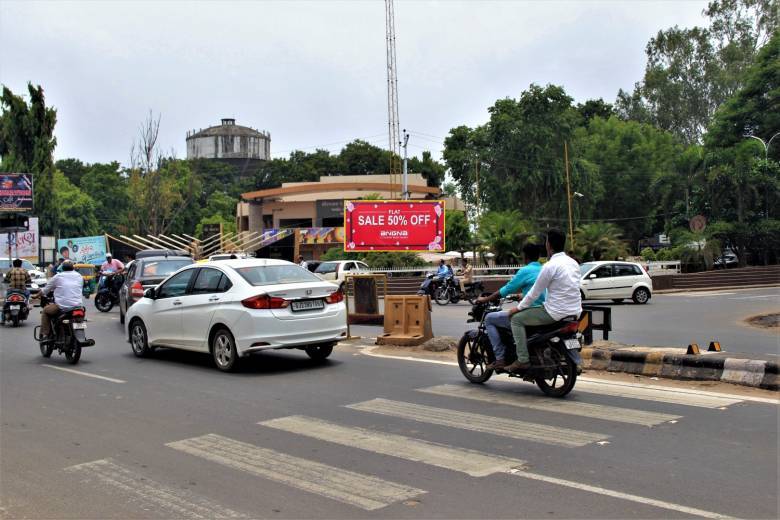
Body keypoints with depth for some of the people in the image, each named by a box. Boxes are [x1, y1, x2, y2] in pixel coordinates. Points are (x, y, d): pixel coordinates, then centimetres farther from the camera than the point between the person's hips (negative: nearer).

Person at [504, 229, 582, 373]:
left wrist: (518, 307, 7)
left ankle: (522, 360, -5)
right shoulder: (573, 263, 10)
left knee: (516, 319, 2)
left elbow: (535, 292, -8)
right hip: (575, 312, 8)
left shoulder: (550, 266, -15)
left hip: (557, 312, -8)